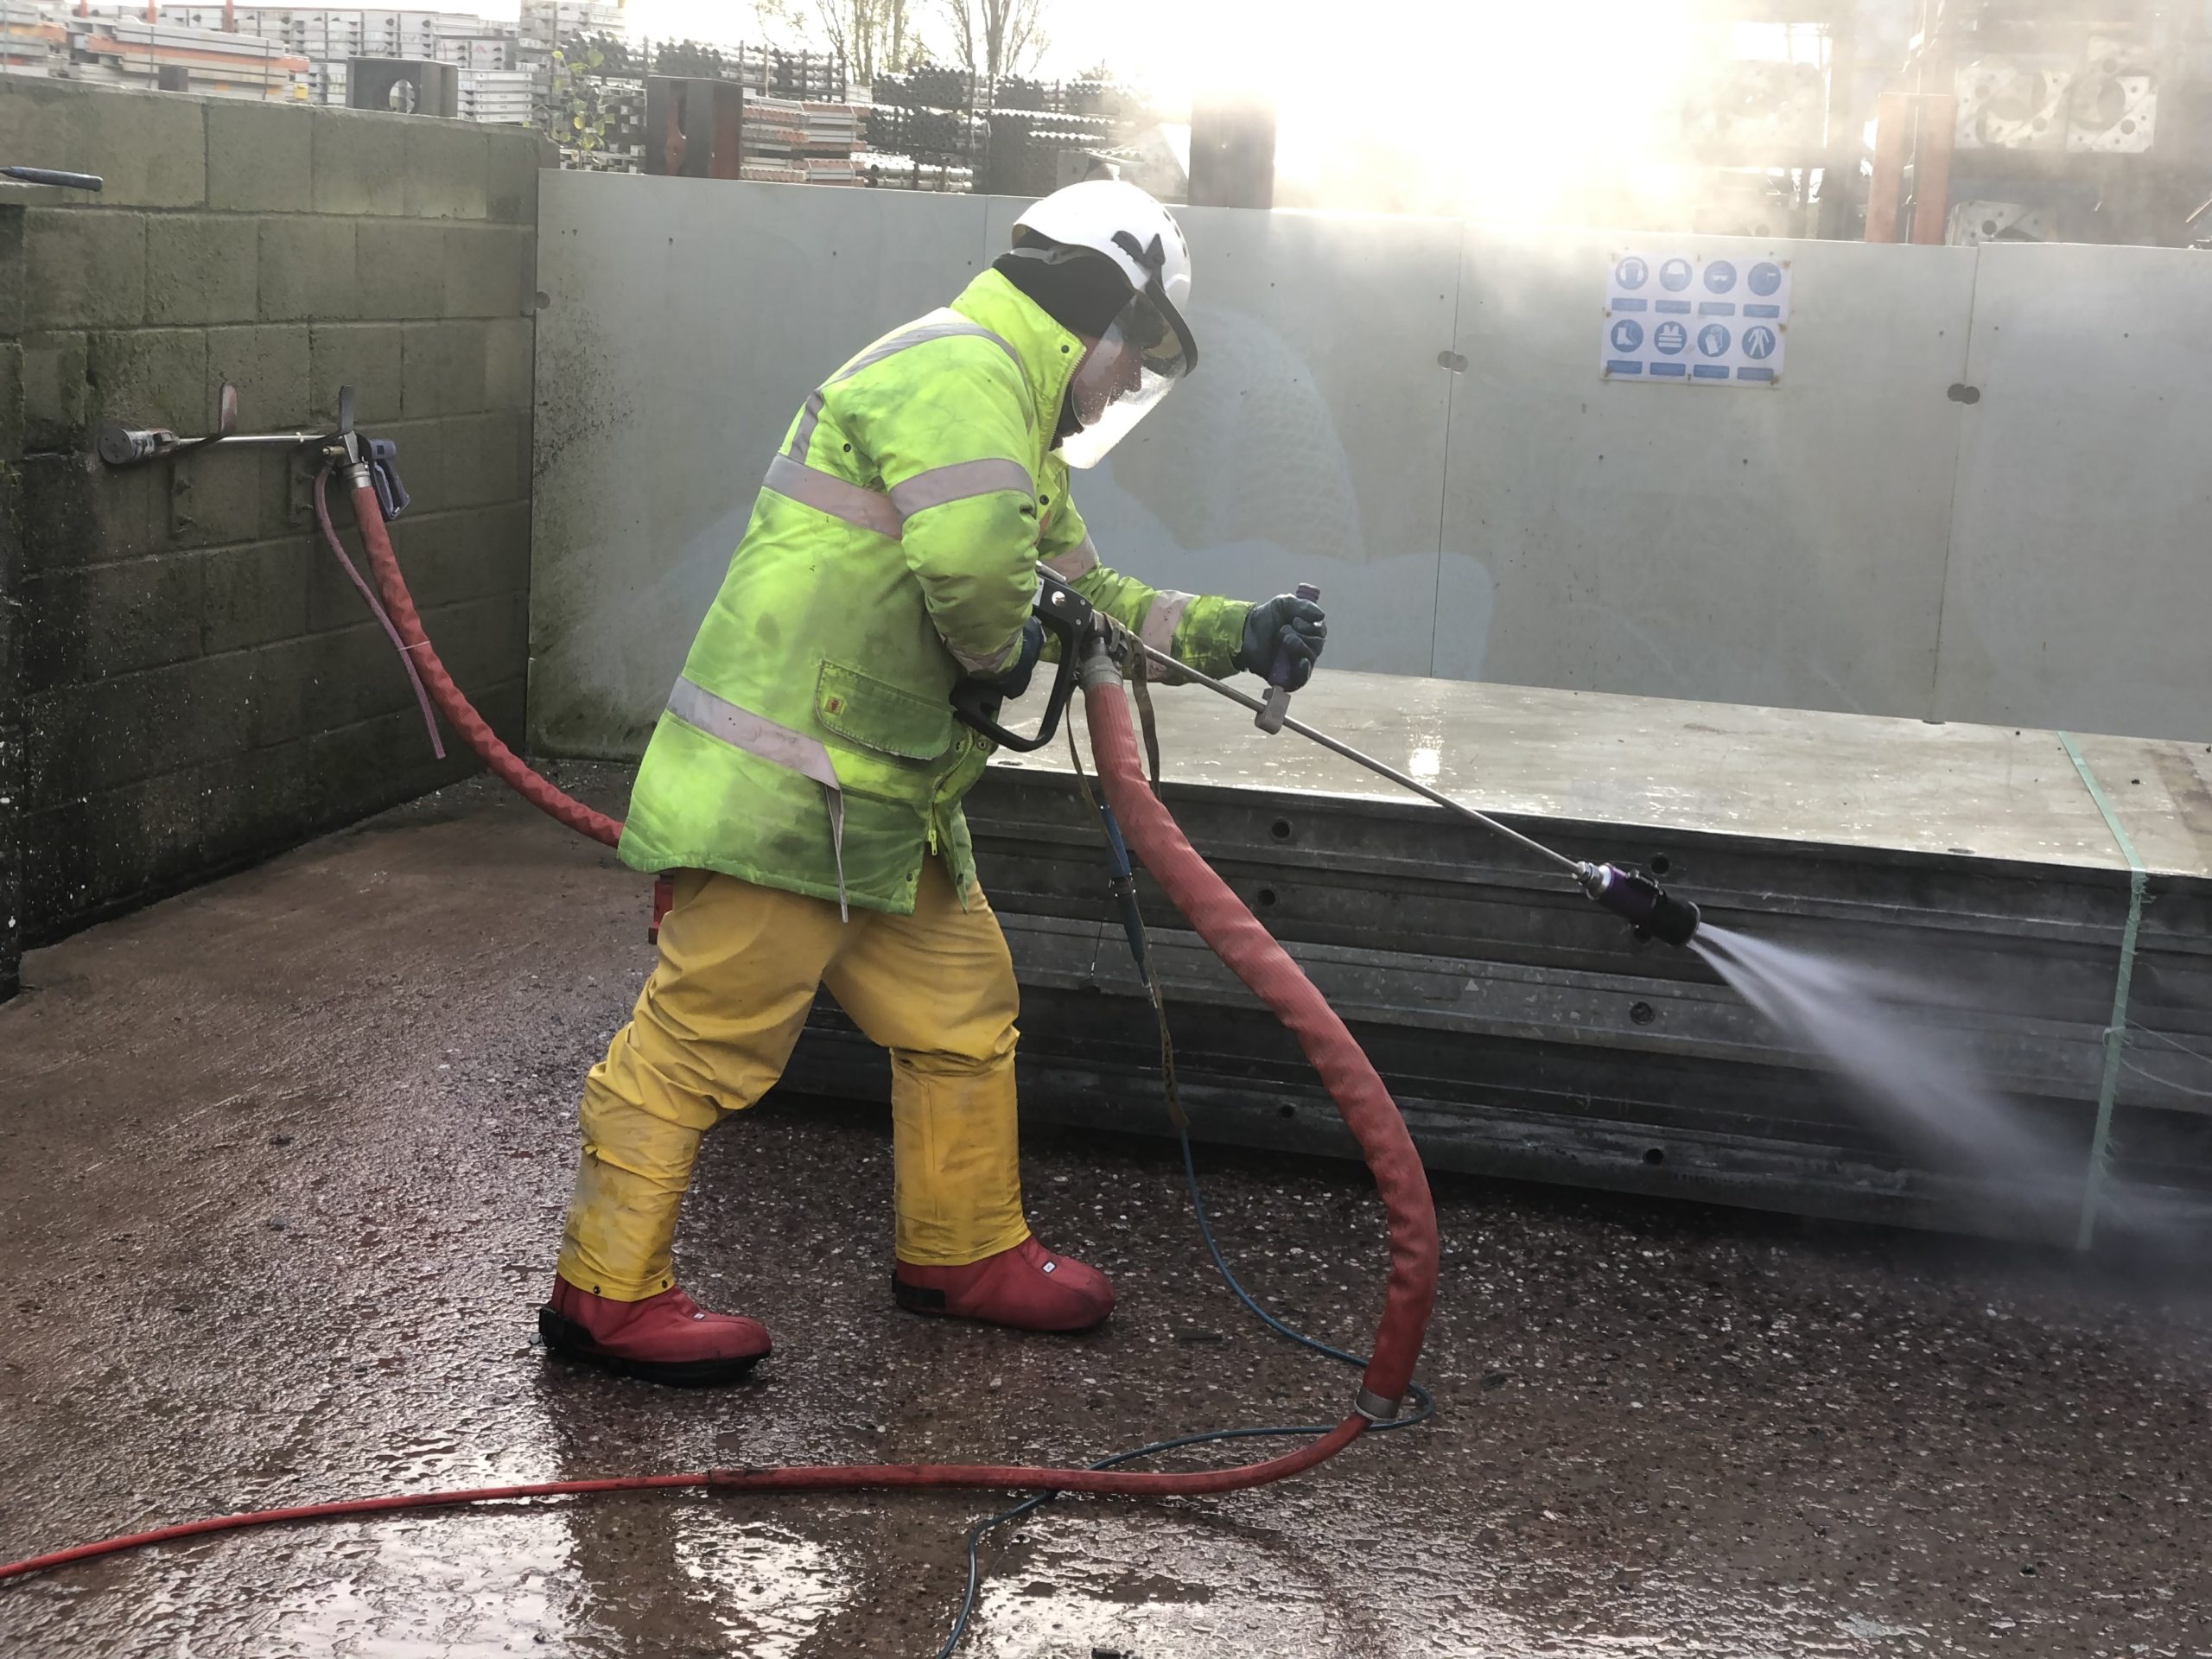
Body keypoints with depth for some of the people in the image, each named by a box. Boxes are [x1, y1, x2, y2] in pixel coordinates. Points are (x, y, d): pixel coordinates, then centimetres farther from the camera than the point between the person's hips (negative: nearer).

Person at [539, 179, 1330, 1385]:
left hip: (881, 797, 11)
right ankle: (607, 1292, 8)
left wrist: (1234, 636, 19)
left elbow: (1083, 594, 28)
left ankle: (963, 1251, 30)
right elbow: (973, 552, -33)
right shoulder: (958, 368, -14)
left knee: (961, 1011, 16)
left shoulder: (1012, 421, 22)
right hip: (785, 790, -11)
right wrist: (999, 648, -12)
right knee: (703, 1036, -3)